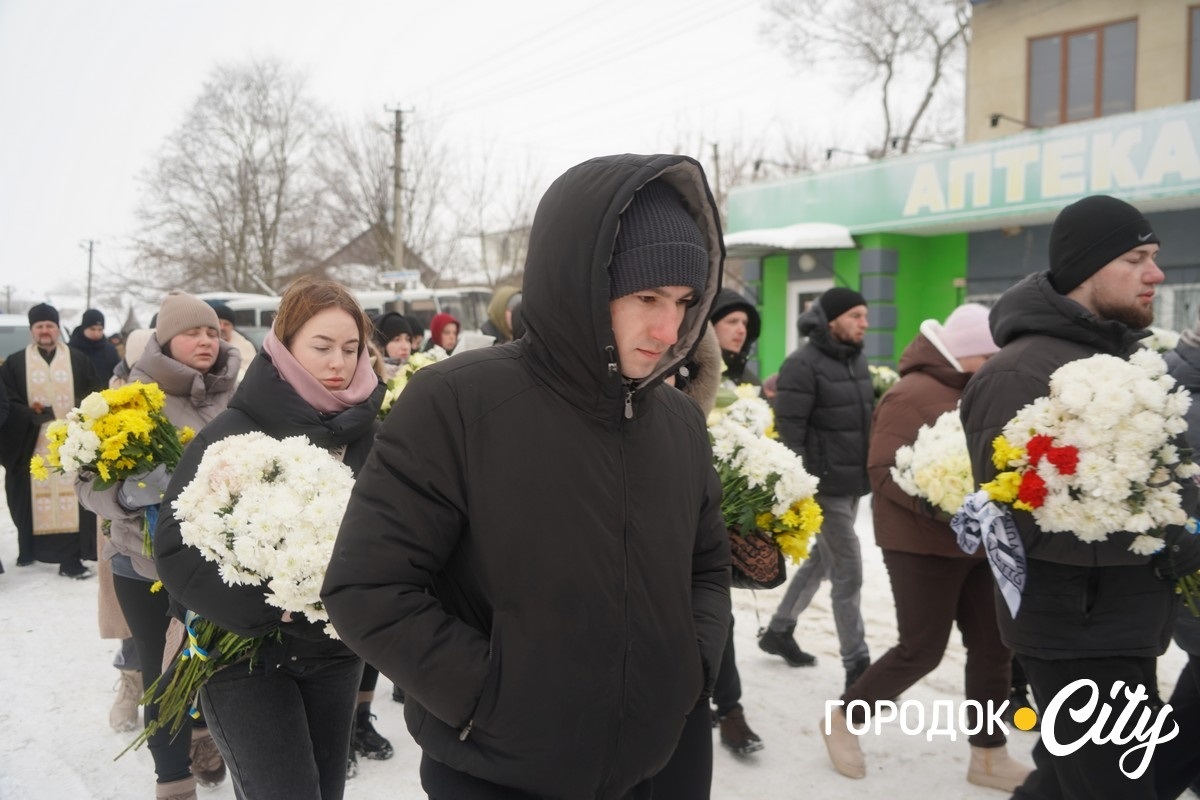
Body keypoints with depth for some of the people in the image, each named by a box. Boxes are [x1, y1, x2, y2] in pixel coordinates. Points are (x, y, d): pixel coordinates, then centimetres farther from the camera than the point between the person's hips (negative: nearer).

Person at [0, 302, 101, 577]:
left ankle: (71, 557, -6)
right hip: (32, 444, 1)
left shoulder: (79, 361, 8)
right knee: (33, 497, 6)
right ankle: (29, 549, 24)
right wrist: (29, 415, -15)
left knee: (70, 498, -5)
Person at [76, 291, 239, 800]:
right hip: (147, 559, -2)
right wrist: (131, 490, -26)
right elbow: (89, 479, -8)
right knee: (163, 673, 4)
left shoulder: (234, 397, -3)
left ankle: (205, 735, 45)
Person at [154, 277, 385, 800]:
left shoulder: (368, 432, -1)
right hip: (246, 653, -4)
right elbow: (177, 547, -17)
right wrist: (268, 603, -25)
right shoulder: (234, 433, -13)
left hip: (335, 650, 4)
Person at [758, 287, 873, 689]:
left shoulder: (857, 361, 12)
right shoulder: (803, 364, -14)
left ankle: (778, 631, 35)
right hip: (826, 486, -8)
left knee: (821, 561, 18)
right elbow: (788, 430, -17)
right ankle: (857, 667, 5)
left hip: (854, 484, 8)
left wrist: (872, 473, 18)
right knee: (848, 573, -4)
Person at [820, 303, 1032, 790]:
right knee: (921, 651, -1)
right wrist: (943, 506, -31)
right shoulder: (913, 394, -16)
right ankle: (843, 720, 20)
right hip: (924, 546, -8)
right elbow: (884, 472, -21)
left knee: (993, 648, 10)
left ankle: (989, 756, 24)